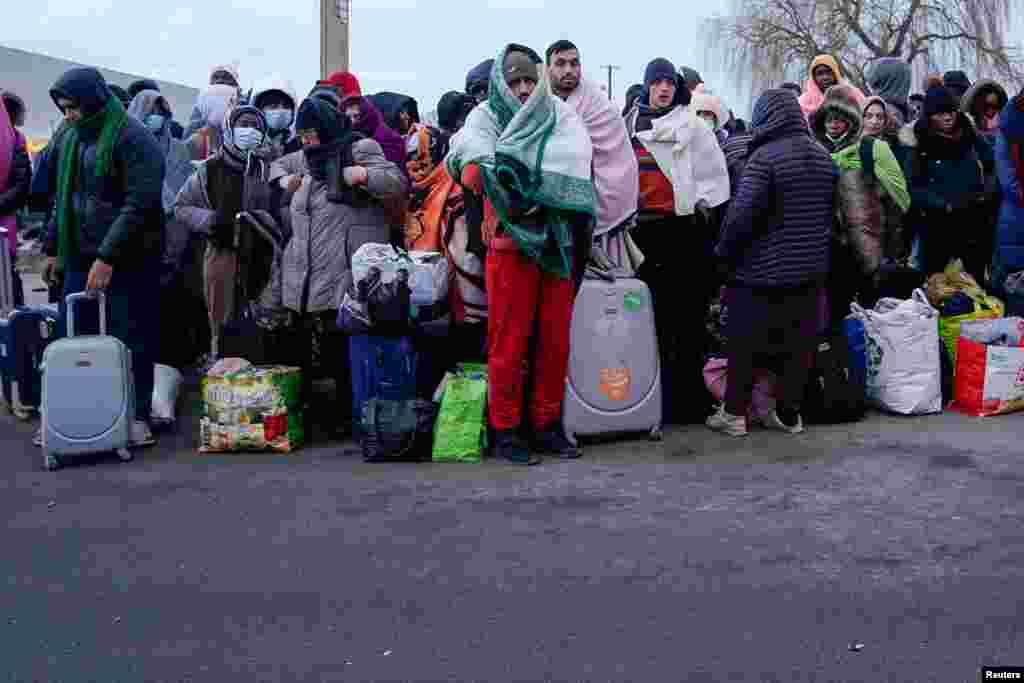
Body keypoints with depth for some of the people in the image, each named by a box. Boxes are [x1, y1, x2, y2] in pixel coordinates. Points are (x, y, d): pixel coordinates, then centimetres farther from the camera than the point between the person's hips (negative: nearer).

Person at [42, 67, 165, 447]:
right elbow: (63, 197, 21)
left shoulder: (133, 139, -13)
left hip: (128, 260, -7)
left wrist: (107, 257, -24)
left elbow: (139, 204, -21)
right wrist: (54, 248, 17)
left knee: (132, 340, 1)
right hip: (80, 257, 7)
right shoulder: (70, 138, 11)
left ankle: (137, 414, 13)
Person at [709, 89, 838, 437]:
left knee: (745, 342, 5)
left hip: (761, 269, -6)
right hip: (811, 269, 6)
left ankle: (734, 413, 10)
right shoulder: (824, 157, 8)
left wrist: (724, 252, -8)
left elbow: (742, 212, -21)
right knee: (798, 343, 10)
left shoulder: (765, 156, -15)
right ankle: (789, 414, 15)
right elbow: (831, 211, 15)